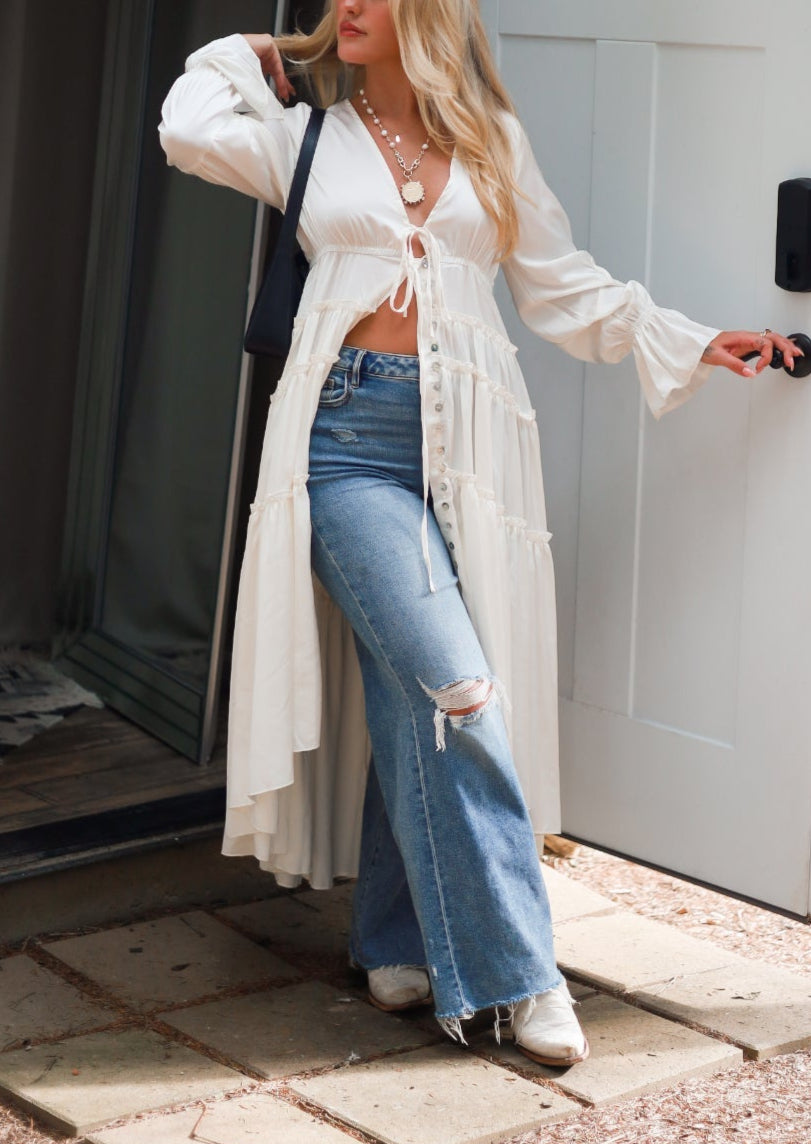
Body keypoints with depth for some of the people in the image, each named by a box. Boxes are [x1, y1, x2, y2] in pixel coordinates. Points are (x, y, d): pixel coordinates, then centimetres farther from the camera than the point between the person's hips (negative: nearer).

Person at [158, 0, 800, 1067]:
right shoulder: (309, 138, 13)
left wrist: (690, 342, 11)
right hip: (351, 428, -2)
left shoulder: (494, 143, 16)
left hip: (462, 437, 2)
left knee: (412, 696, 2)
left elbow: (563, 286, 16)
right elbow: (189, 129, -3)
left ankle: (395, 942, 18)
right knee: (454, 686, -14)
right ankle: (516, 967, -8)